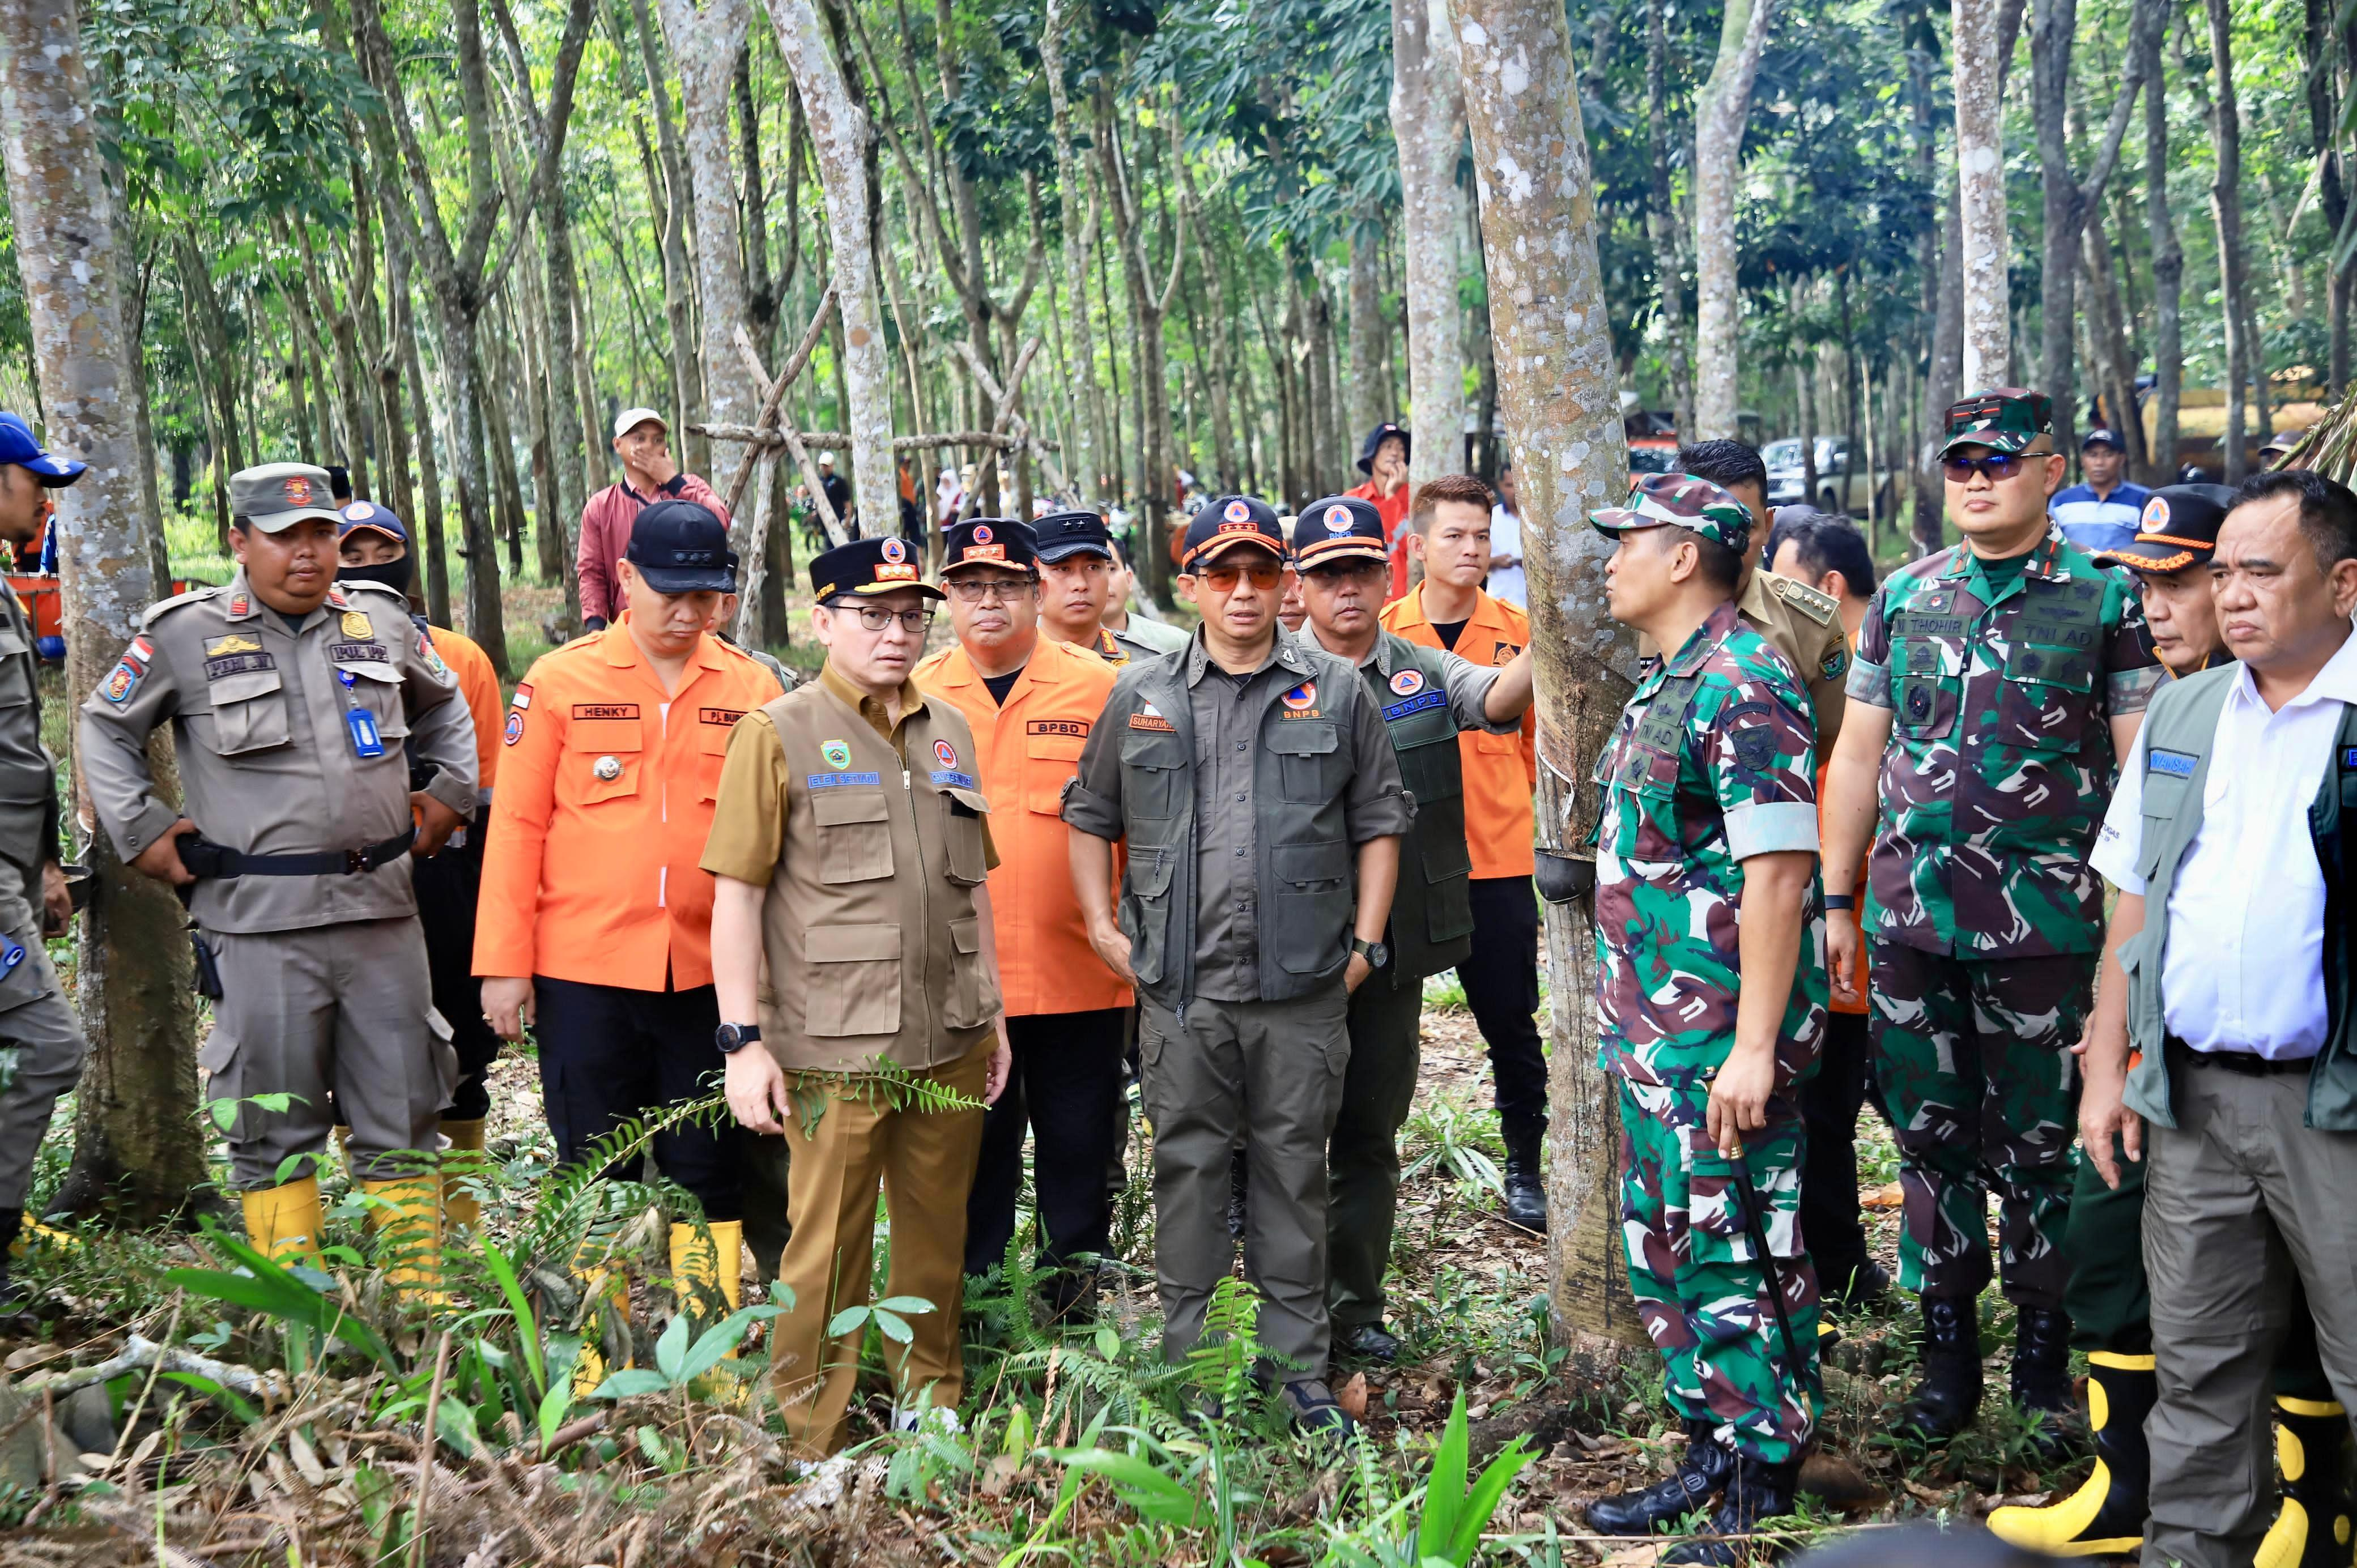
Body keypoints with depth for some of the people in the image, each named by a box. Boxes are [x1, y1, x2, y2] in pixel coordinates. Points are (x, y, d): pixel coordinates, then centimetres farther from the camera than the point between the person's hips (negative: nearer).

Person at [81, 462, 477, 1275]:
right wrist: (141, 831, 5)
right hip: (260, 921, -3)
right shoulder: (185, 634, 1)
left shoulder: (381, 621, 10)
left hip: (382, 908, 3)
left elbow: (444, 706, 28)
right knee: (277, 1123, 4)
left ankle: (418, 1294, 17)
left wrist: (449, 793, 17)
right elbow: (107, 730, 13)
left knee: (403, 1112, 6)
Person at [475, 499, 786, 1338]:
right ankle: (600, 1354, 22)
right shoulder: (560, 680, 0)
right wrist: (504, 963, -4)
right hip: (583, 968, -1)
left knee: (707, 1169, 8)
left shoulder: (751, 687, 4)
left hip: (710, 973, 1)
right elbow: (517, 825, 0)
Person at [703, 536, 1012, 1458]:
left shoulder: (949, 732, 13)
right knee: (827, 1249, 1)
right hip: (834, 1051, -5)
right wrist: (744, 1037, -12)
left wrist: (993, 1010, 17)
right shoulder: (778, 734, -3)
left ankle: (931, 1398, 31)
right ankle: (814, 1445, 14)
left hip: (952, 1043, 5)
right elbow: (736, 893, -6)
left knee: (938, 1234, 14)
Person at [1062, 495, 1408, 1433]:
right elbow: (1089, 813, 15)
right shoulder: (1142, 694, 7)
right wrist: (1103, 926, 7)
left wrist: (1365, 940, 3)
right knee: (1188, 1170, 6)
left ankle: (1297, 1372, 18)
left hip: (1303, 986, 0)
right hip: (1182, 984, 0)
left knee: (1293, 1172, 7)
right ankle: (1190, 1366, 18)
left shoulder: (1335, 692, 6)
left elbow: (1379, 819, 9)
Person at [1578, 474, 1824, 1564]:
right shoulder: (1666, 685, 15)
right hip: (1657, 1029, 10)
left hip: (1719, 1038, -10)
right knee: (1665, 1256, 17)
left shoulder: (1742, 686, -16)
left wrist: (1754, 1045, -24)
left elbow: (1778, 873, -22)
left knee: (1732, 1265, -2)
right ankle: (1711, 1460, 30)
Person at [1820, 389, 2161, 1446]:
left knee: (2040, 1150, 5)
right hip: (1910, 922, 3)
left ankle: (2044, 1362, 21)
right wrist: (1837, 901, 10)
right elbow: (1858, 753, 13)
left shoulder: (2106, 599, 0)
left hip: (2045, 924, -3)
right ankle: (1948, 1356, 22)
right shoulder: (1902, 596, 10)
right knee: (1931, 1140, 10)